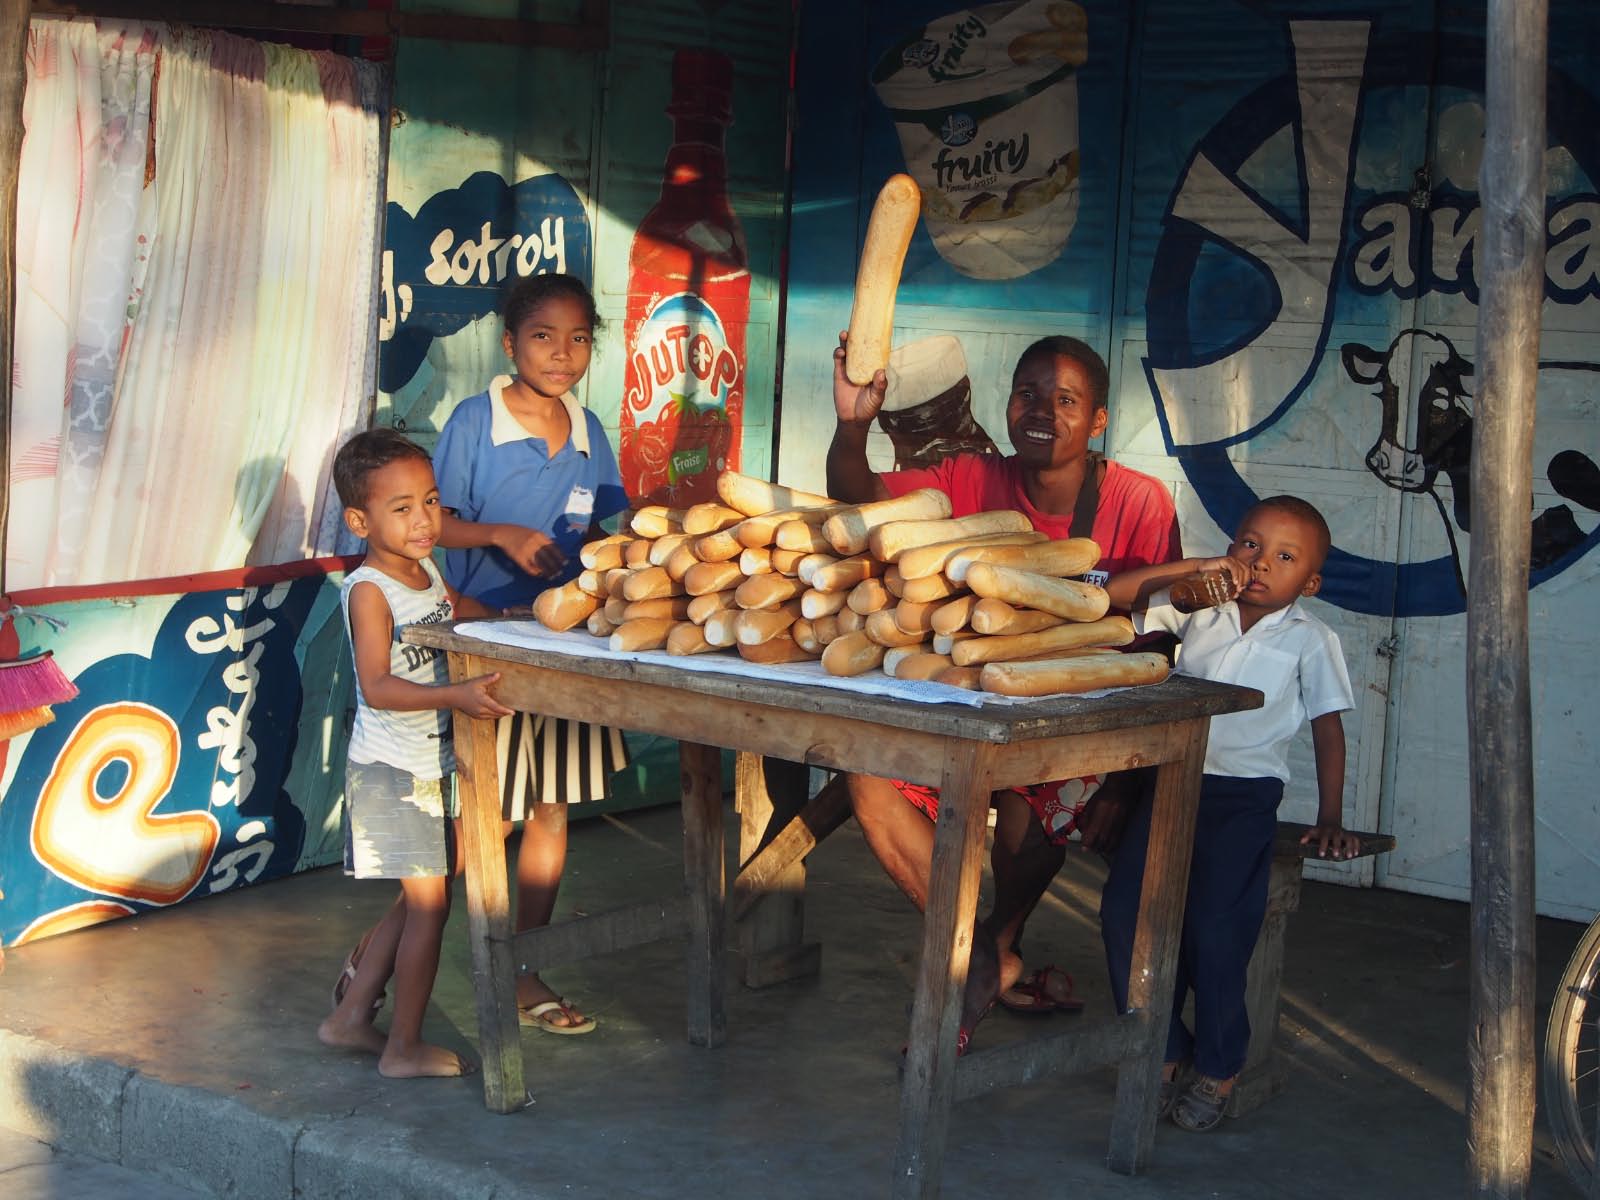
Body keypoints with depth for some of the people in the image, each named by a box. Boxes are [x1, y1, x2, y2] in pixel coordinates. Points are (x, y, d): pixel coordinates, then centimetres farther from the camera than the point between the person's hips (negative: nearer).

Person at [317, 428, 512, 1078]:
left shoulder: (425, 570, 7)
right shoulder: (368, 590, -19)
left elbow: (451, 607, 30)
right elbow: (377, 688, -28)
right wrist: (456, 695, -38)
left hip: (428, 767, 9)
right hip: (391, 771, -9)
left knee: (419, 902, 16)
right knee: (430, 901, -4)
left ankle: (351, 1015, 28)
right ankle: (404, 1047, 7)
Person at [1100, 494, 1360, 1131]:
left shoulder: (1308, 640, 1)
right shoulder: (1200, 608, 7)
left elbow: (1328, 728, 4)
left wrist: (1329, 820, -1)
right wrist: (1193, 570, -7)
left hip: (1244, 796, -3)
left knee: (1215, 925, -18)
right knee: (1124, 907, -10)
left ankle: (1218, 1068, 3)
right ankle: (1164, 1050, 6)